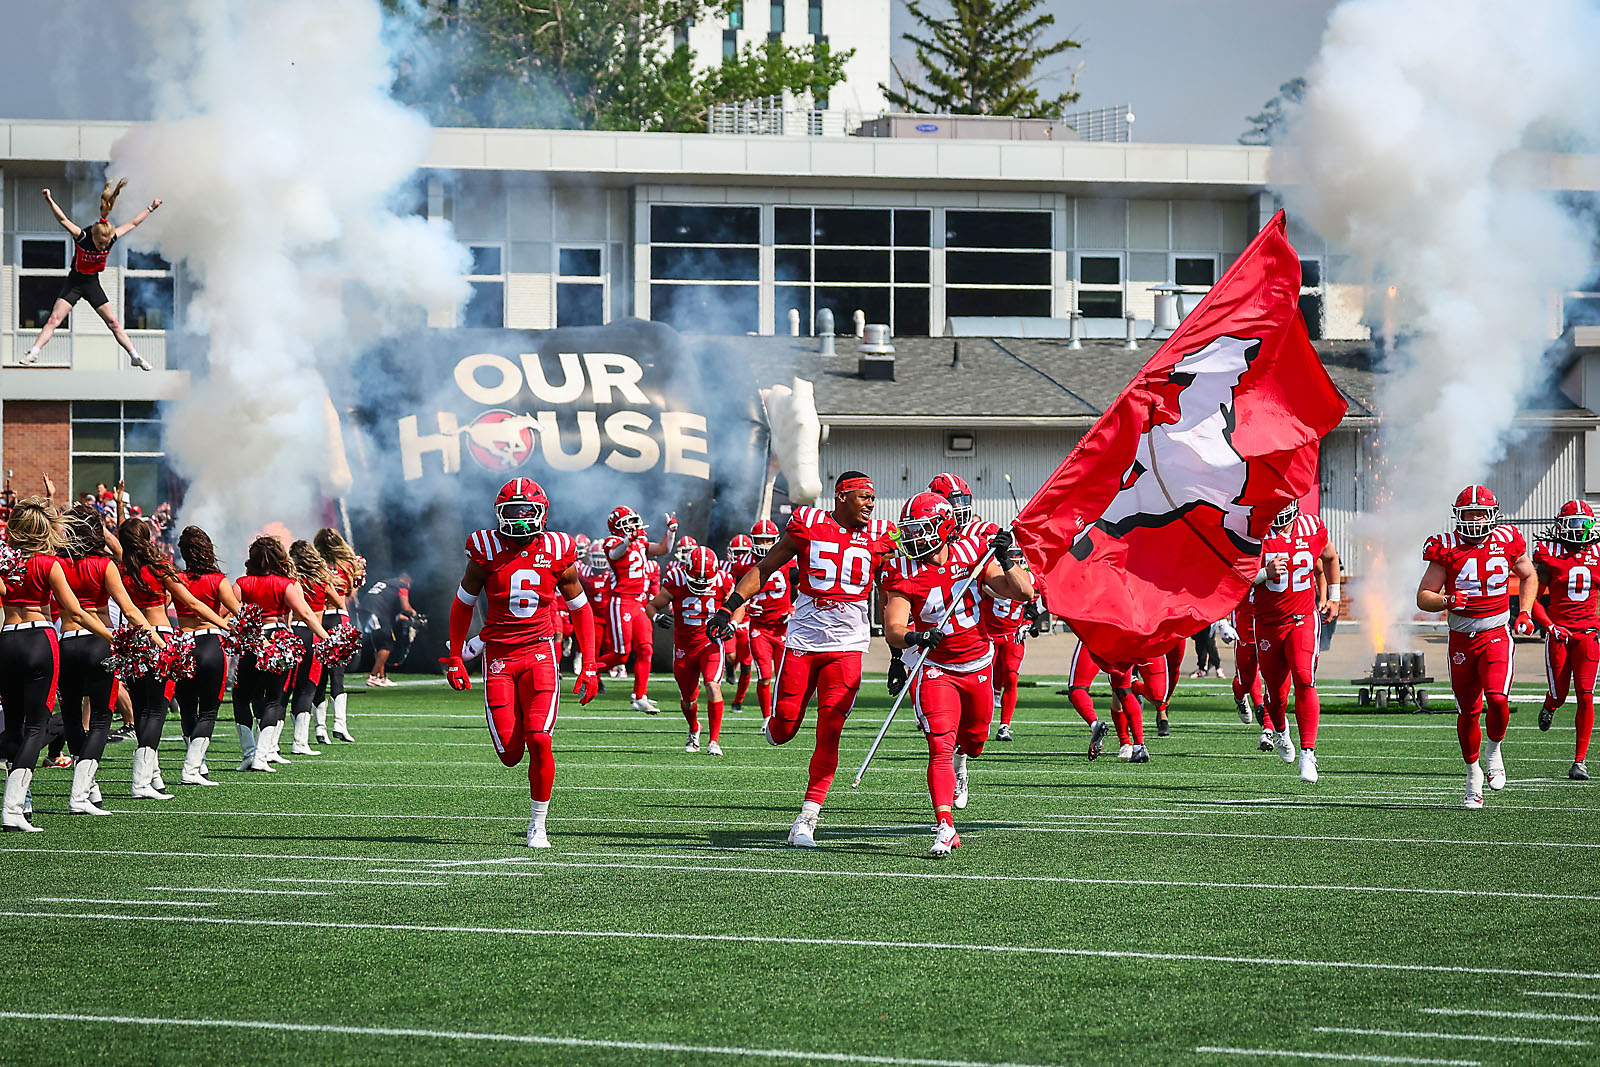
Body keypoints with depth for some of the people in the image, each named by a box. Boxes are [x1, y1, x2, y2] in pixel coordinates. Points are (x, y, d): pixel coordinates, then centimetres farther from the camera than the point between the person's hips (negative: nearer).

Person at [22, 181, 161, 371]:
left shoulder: (111, 238, -12)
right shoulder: (82, 237, -23)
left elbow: (132, 224, 2)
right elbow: (63, 220, -35)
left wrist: (150, 209, 7)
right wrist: (50, 202, -49)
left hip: (93, 284, 3)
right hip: (74, 283, -3)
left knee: (114, 322, 3)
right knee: (54, 319, -14)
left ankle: (134, 356, 10)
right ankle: (34, 352, -14)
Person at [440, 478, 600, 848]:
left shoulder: (557, 551, 0)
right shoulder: (487, 549, -1)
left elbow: (580, 609, 10)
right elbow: (463, 604, 12)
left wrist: (590, 666, 6)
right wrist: (454, 658, 10)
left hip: (540, 653, 0)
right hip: (499, 655, 0)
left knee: (539, 742, -13)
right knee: (510, 754, -6)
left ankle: (537, 825, 2)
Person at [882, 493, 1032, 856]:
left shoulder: (972, 554, -10)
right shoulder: (905, 571, -14)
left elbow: (1024, 593, -11)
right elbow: (892, 629, -22)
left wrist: (1006, 561, -28)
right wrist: (913, 637, -43)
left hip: (979, 663, 3)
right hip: (936, 668, -3)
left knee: (974, 738, 21)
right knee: (940, 746, -19)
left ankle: (959, 760, 59)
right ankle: (945, 829, -21)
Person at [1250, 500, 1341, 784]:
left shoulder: (1312, 530, -2)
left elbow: (1330, 559, 20)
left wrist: (1332, 598, 20)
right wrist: (1264, 573, -26)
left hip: (1303, 620, 0)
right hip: (1267, 623, 0)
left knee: (1304, 680, -18)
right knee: (1274, 686, 9)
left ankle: (1308, 752, -19)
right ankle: (1280, 730, 44)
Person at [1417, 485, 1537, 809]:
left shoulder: (1506, 542, 0)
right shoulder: (1447, 548, -5)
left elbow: (1529, 577, 20)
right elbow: (1423, 597, -1)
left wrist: (1524, 613, 7)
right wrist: (1446, 601, -22)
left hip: (1496, 634, 0)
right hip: (1461, 638, 0)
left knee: (1497, 699, -20)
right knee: (1469, 710, 4)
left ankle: (1493, 749, 10)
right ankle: (1473, 774, 24)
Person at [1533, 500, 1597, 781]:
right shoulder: (1550, 555, -5)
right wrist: (1550, 626, -16)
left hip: (1588, 633, 1)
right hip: (1559, 632, -1)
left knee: (1586, 696, -8)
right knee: (1559, 694, 3)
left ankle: (1580, 761, -3)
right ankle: (1550, 705, 44)